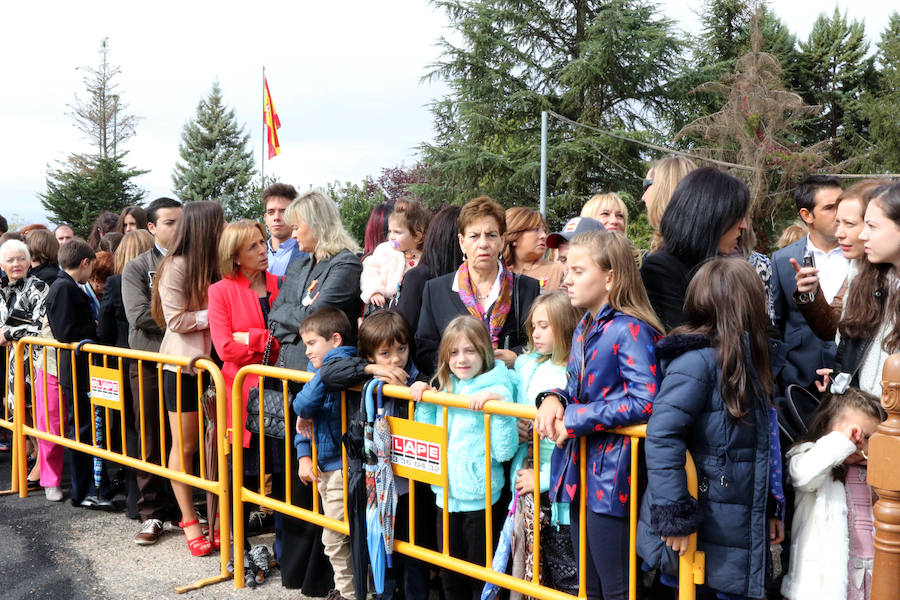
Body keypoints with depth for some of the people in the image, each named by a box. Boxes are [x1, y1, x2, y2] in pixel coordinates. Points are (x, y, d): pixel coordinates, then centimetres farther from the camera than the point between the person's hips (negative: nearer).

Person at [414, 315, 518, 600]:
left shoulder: (497, 389, -12)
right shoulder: (444, 388, 5)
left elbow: (504, 451, -20)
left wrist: (498, 402, -29)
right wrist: (424, 400, 0)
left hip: (480, 499, -6)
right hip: (446, 494, 6)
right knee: (450, 577, 19)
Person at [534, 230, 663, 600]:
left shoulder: (631, 330, -17)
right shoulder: (584, 328, 11)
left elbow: (645, 401, -26)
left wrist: (575, 420, -21)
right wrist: (554, 399, -3)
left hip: (611, 474, -9)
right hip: (579, 471, 9)